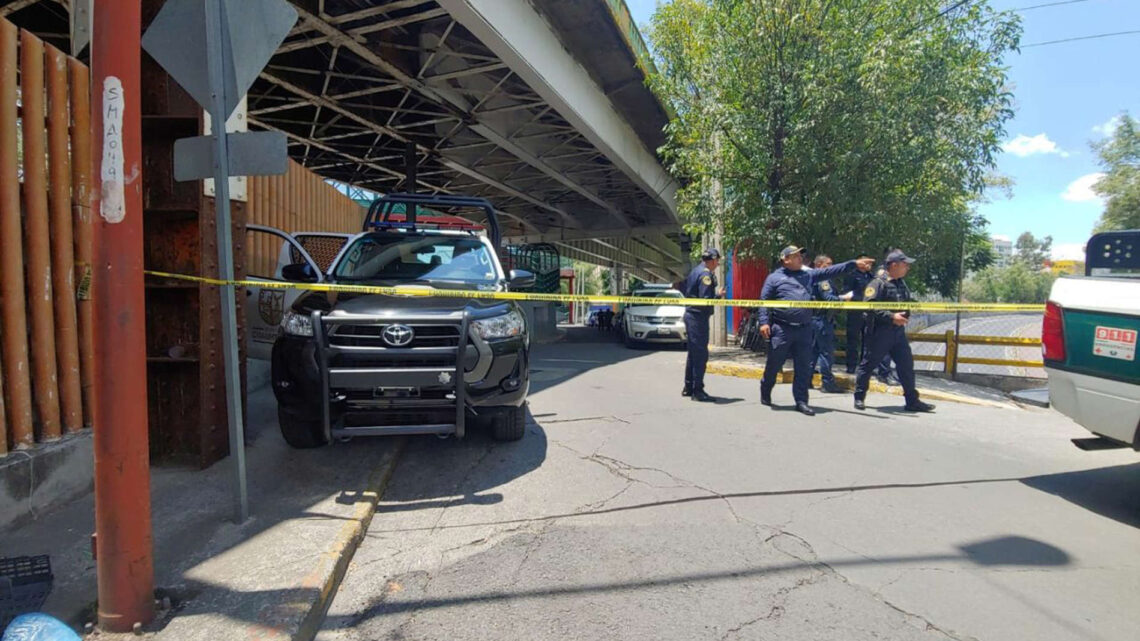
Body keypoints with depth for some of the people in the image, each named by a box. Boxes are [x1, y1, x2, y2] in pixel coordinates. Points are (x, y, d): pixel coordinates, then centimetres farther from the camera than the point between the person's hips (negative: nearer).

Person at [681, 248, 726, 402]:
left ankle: (688, 388, 25)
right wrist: (718, 294, -7)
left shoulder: (695, 271, 13)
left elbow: (683, 287, 22)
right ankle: (698, 391, -5)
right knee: (701, 354, -7)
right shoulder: (706, 274, -16)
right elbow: (706, 300, -23)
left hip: (690, 313, 10)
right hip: (698, 316, -10)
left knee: (693, 353, 17)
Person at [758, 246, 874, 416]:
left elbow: (831, 271, 12)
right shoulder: (774, 277, 1)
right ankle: (765, 393, 28)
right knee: (774, 364, 6)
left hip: (804, 329, 4)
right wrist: (764, 322, -11)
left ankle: (801, 401, 12)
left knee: (804, 367, 4)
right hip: (782, 328, -4)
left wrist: (854, 263, 6)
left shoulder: (808, 275, 15)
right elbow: (764, 301, -2)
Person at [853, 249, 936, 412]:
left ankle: (912, 401, 20)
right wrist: (891, 317, -24)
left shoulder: (902, 283, 13)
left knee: (907, 364, 10)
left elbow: (908, 302, 27)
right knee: (868, 364, 2)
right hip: (879, 332, -8)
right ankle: (859, 397, 14)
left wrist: (906, 314, 9)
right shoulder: (878, 283, -13)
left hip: (898, 331, 8)